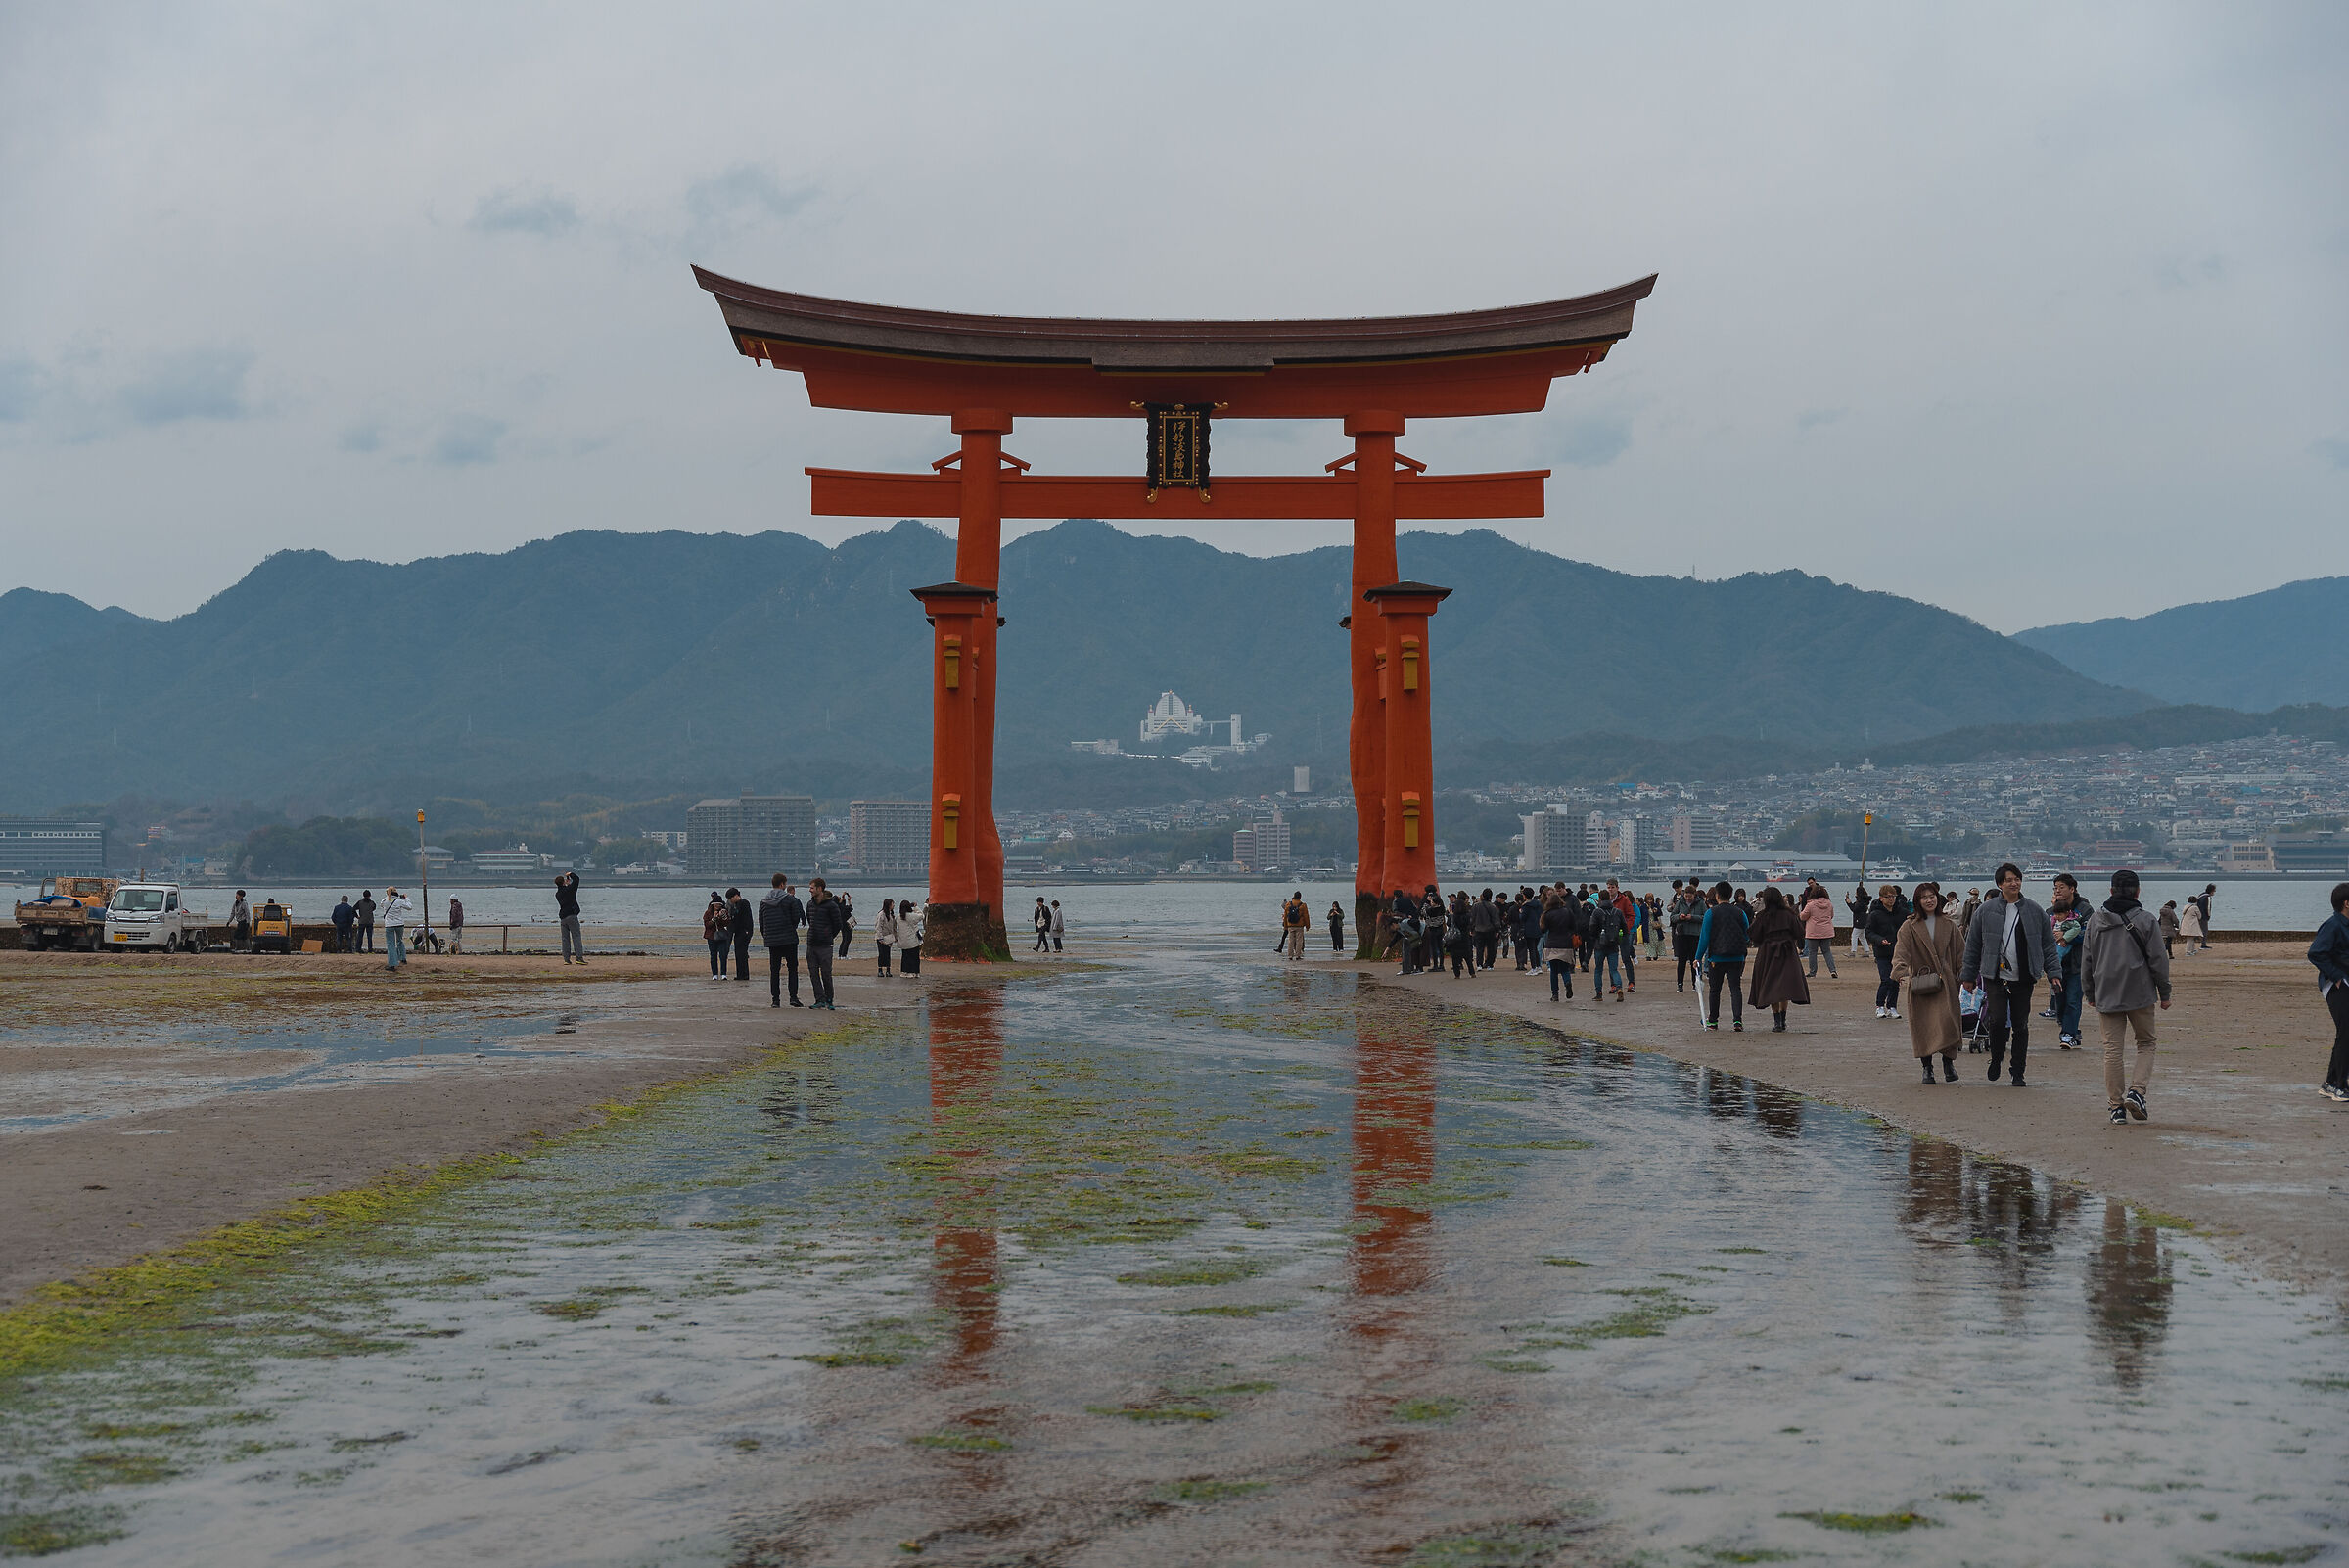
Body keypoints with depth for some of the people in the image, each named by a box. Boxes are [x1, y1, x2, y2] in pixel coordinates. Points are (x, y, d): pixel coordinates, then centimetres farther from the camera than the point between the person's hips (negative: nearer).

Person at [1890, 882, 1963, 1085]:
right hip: (1920, 983, -1)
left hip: (1945, 982, 1)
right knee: (1922, 1026, -1)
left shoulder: (1948, 925, 11)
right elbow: (1901, 952, -8)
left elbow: (1960, 952, 15)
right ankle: (1927, 1068, 10)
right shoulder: (1910, 926, 4)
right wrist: (1901, 973, -24)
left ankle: (1948, 1062, 7)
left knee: (1947, 1022, -12)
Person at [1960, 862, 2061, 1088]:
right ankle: (1996, 1059, 13)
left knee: (2021, 1025, 3)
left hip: (2023, 980, 1)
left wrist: (2053, 972, 3)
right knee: (1998, 1020, -14)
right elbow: (1973, 944, 9)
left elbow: (2048, 944, 12)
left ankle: (2018, 1075, 12)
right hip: (1995, 977, -1)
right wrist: (1968, 975, 9)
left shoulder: (2035, 911, 7)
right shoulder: (1986, 910, 3)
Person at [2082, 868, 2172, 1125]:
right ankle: (2136, 1091, -6)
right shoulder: (2145, 921, -5)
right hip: (2140, 995, -2)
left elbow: (2086, 961, 9)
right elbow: (2158, 961, -3)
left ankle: (2116, 1106, 3)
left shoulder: (2095, 920, 5)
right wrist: (2164, 993, 7)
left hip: (2106, 996, 2)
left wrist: (2090, 994, 19)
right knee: (2146, 1043, 13)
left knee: (2113, 1050, 4)